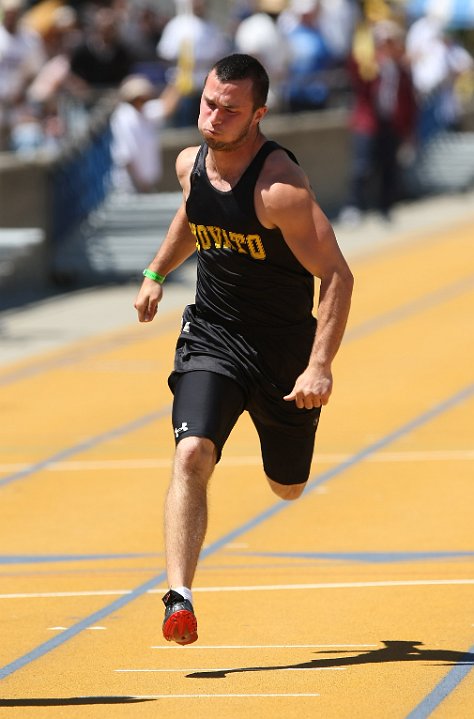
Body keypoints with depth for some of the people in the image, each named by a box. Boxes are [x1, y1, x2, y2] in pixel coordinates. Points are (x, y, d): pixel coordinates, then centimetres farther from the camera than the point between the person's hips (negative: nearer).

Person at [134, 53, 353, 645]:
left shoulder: (280, 186, -25)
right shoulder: (191, 165, -5)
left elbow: (336, 276, -23)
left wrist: (320, 367, -29)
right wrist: (156, 273, 27)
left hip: (285, 347, -3)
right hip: (212, 335, 3)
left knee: (288, 487, 17)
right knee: (192, 454, -23)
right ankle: (179, 597, -29)